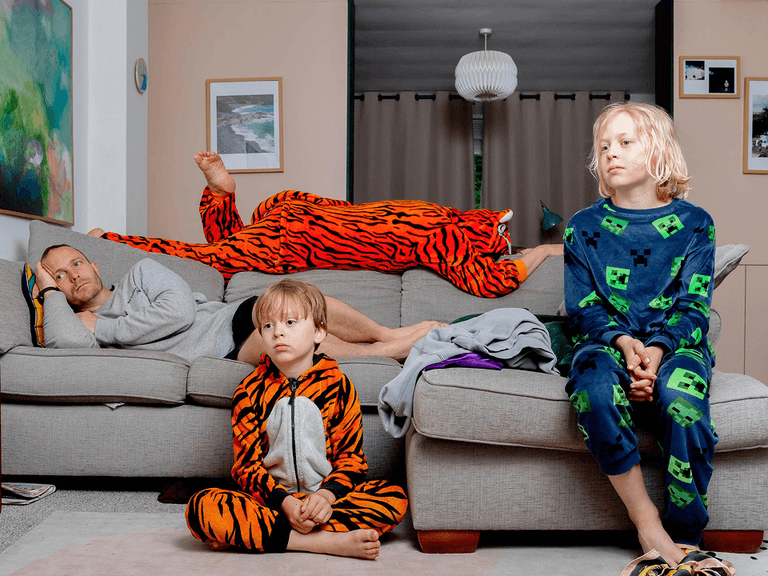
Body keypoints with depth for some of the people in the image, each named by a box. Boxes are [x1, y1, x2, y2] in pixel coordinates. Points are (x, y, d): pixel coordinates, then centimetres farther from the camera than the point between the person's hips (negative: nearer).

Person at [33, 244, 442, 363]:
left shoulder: (139, 272, 17)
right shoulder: (81, 323, 16)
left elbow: (179, 308, -4)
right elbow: (64, 341, -12)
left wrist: (108, 327, 1)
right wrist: (51, 291, 4)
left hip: (241, 315, 2)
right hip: (223, 356, -2)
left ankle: (387, 334, -14)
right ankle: (390, 351, -22)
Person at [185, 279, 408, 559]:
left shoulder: (338, 385, 2)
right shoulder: (250, 391, 2)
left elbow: (351, 457, 1)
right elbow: (247, 464, -2)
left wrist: (326, 495, -19)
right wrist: (285, 502, -18)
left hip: (325, 496, 1)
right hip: (271, 499, -1)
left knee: (394, 497, -25)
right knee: (201, 506, -28)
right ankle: (328, 541, -30)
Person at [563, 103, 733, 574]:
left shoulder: (694, 223, 8)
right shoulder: (583, 226, 11)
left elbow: (694, 305, 0)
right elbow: (583, 305, 4)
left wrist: (657, 350, -20)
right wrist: (625, 343, -16)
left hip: (676, 342, 0)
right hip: (609, 341, 1)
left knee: (680, 394, -35)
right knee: (595, 390, -35)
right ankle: (647, 524, -24)